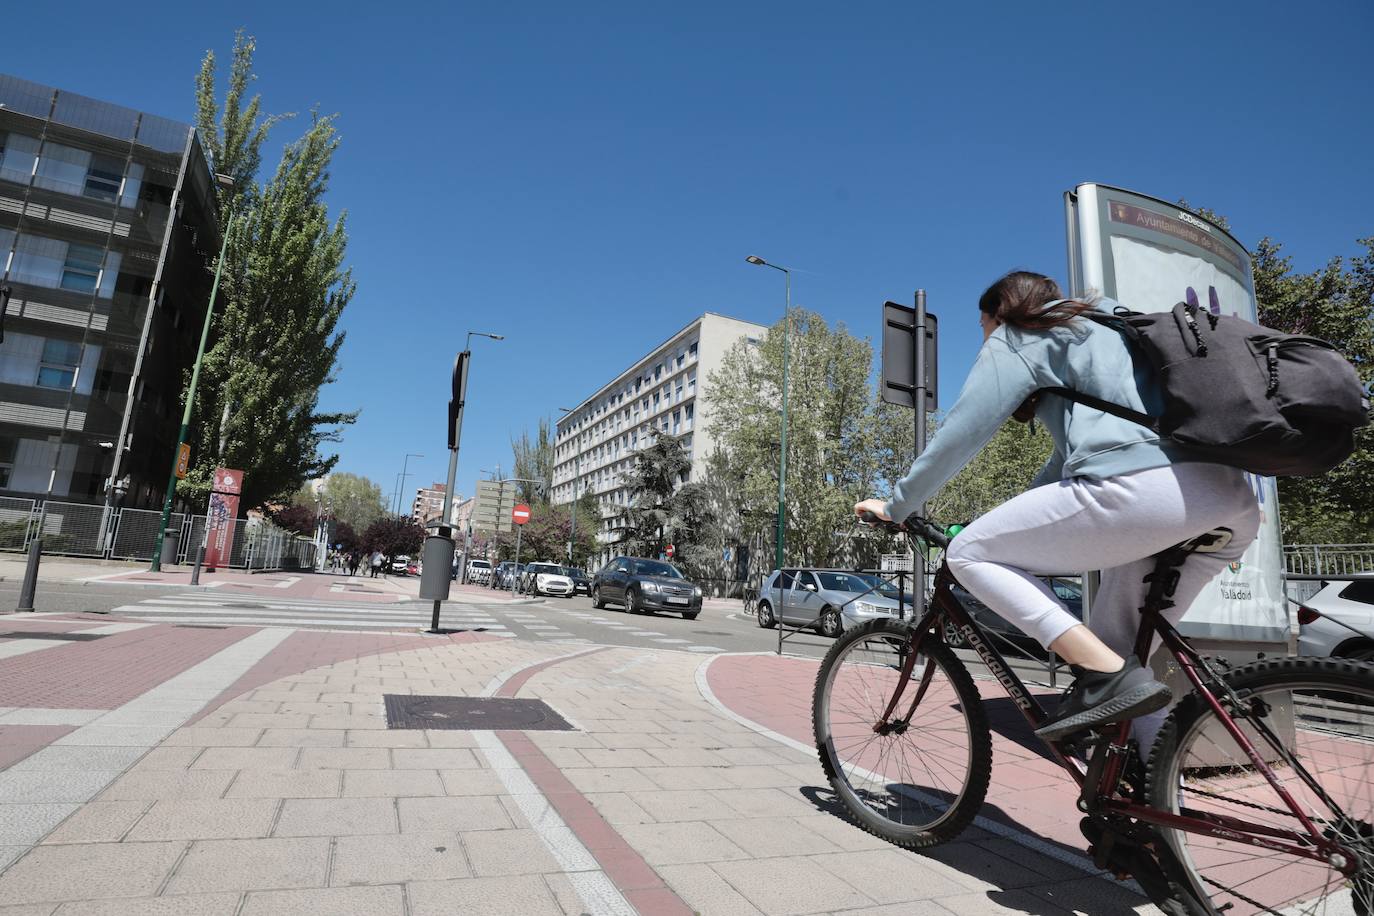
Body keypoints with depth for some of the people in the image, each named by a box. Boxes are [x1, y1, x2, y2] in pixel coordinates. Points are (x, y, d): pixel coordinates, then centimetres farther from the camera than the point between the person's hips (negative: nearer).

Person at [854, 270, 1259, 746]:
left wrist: (894, 507, 14)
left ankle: (1106, 674, -9)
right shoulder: (1105, 322, 36)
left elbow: (957, 436, 3)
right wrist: (1021, 515, 43)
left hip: (1139, 488, -9)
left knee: (969, 553, 2)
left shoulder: (1015, 340, 12)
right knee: (1122, 647, 22)